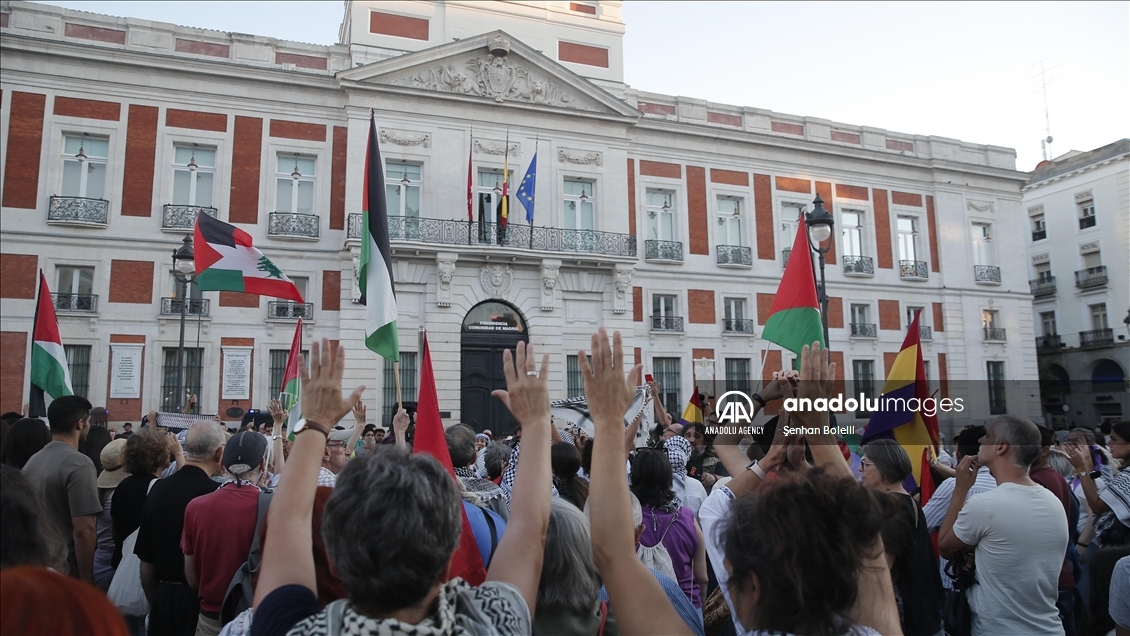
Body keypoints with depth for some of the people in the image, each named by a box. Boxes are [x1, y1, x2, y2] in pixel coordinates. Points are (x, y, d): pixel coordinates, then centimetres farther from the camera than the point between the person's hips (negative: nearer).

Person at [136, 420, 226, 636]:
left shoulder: (158, 489, 0)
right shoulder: (215, 493, -19)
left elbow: (146, 561, 8)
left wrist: (154, 601, 21)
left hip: (163, 596, 6)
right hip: (201, 599, -5)